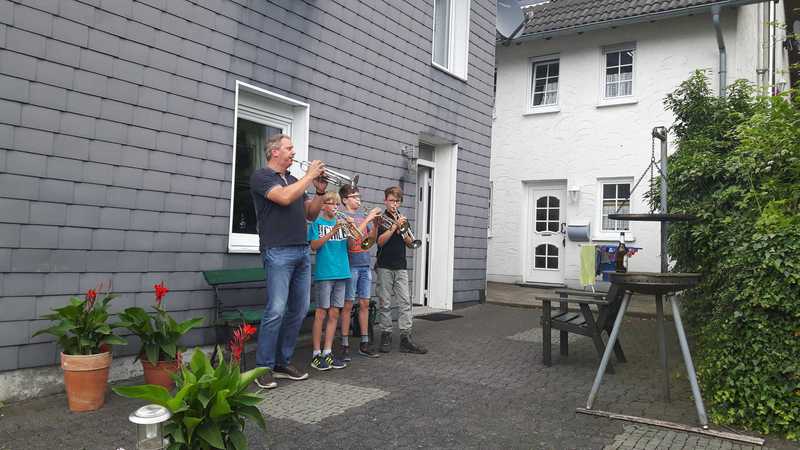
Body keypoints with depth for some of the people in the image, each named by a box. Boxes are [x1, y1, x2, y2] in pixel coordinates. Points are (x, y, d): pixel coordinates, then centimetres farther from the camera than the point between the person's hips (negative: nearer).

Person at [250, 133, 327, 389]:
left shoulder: (294, 180, 20)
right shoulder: (261, 177, -1)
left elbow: (311, 215, 21)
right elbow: (284, 197, -19)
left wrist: (320, 191, 6)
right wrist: (309, 176, -8)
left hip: (302, 251, 8)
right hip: (278, 251, -7)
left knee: (299, 310, 7)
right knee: (276, 310, -11)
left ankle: (283, 362, 17)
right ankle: (264, 368, -1)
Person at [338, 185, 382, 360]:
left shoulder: (363, 215, 14)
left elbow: (372, 239, 10)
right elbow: (351, 236, -18)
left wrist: (376, 224, -6)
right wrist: (367, 219, -19)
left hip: (365, 265, 6)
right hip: (350, 265, -6)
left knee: (364, 304, 8)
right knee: (348, 305, -1)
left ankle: (364, 344, 16)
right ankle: (345, 346, 6)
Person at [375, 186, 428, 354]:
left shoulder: (402, 219, 15)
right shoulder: (380, 219, 1)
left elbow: (410, 243, 10)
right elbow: (380, 241, -12)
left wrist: (403, 231, -9)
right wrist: (395, 226, -18)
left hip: (401, 267, 4)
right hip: (384, 266, -4)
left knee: (405, 302, -3)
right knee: (385, 303, 2)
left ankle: (406, 338, -2)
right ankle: (386, 336, 10)